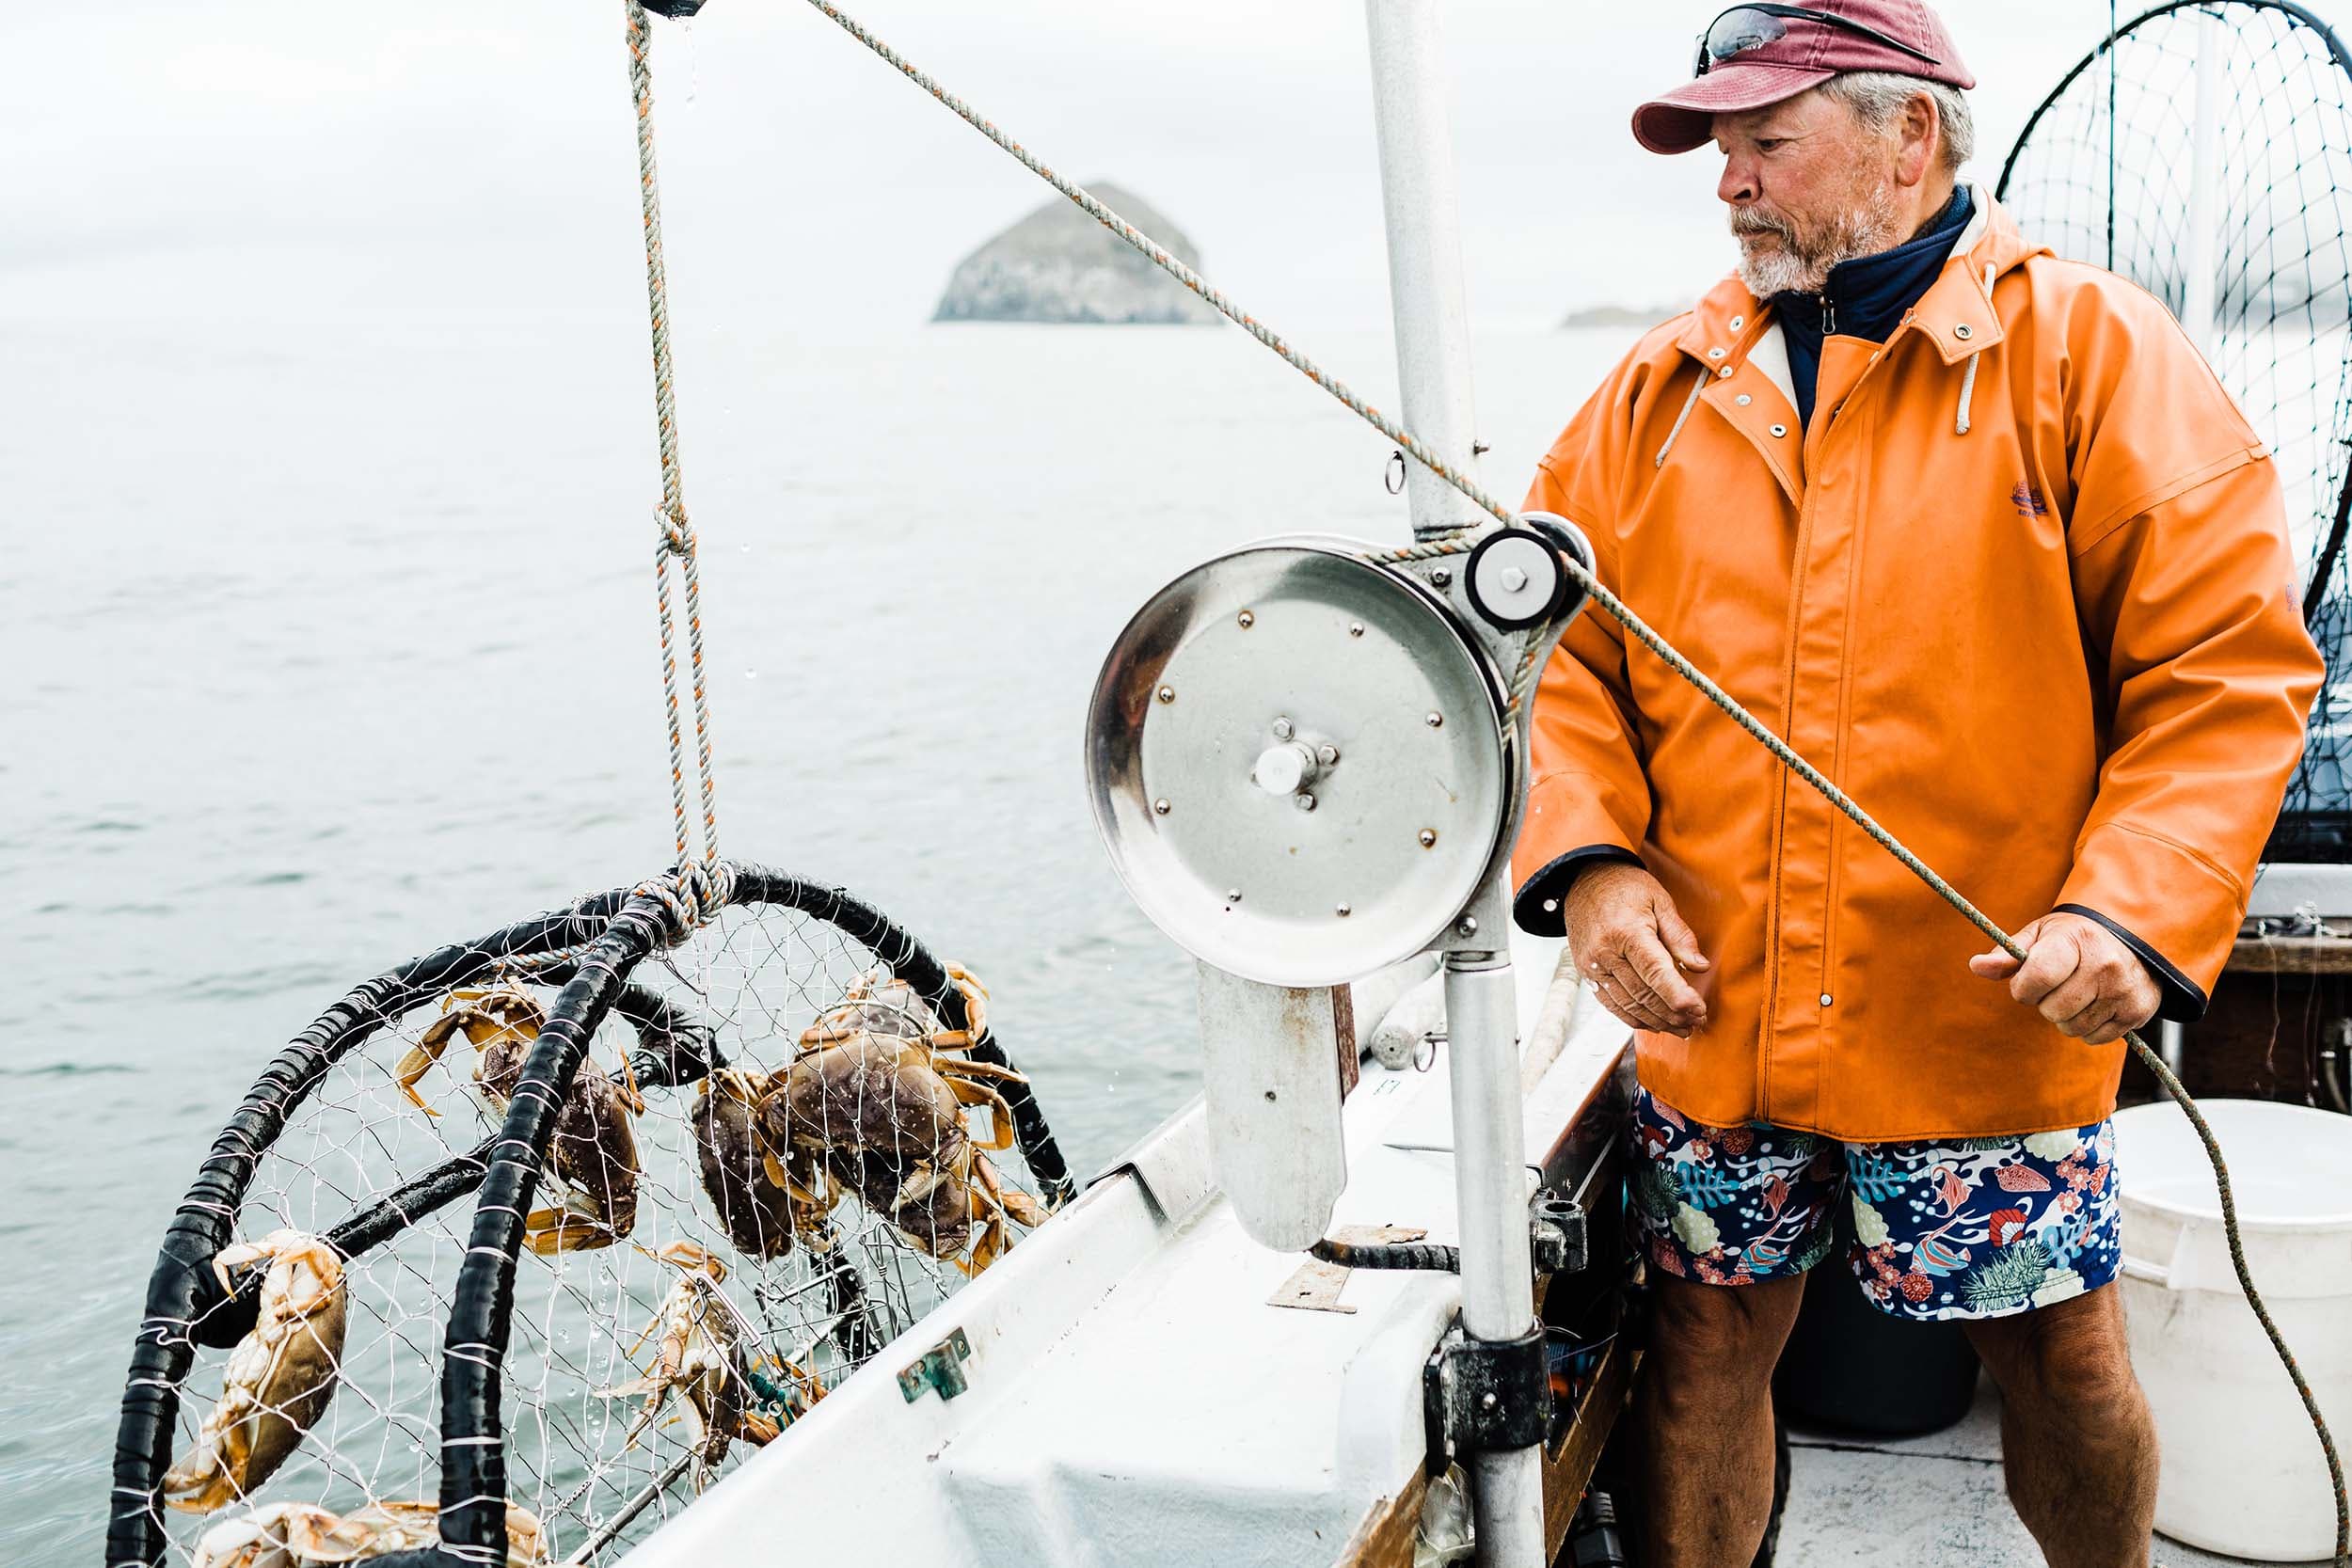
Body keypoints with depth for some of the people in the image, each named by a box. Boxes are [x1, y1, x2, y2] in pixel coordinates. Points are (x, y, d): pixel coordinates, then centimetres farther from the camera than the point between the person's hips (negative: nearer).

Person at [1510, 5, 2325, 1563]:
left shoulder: (2091, 349, -4)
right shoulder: (1668, 385, 8)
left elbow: (2229, 657, -8)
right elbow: (1559, 645, 8)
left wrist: (2136, 912, -19)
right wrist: (1589, 859, -8)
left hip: (1988, 1021, -3)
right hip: (1709, 1014, 3)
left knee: (2061, 1357, 10)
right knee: (1705, 1348, 11)